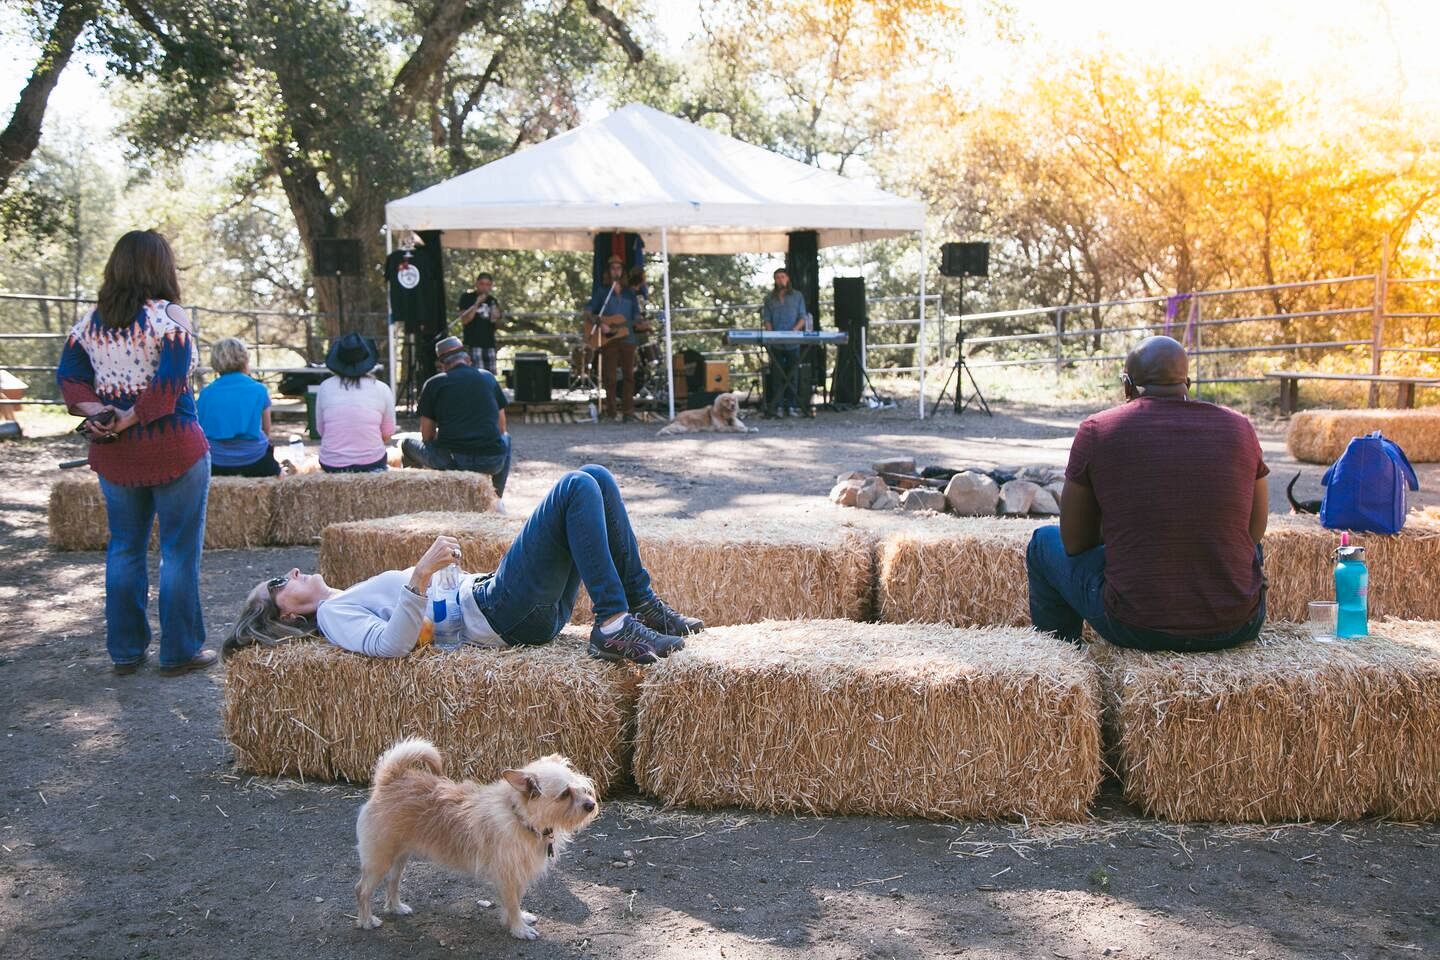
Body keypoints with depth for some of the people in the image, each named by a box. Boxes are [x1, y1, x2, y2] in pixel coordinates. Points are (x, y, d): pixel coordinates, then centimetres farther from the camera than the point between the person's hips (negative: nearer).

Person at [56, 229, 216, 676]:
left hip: (113, 455, 6)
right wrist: (128, 419, -14)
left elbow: (68, 375, 1)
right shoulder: (169, 316, -12)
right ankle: (180, 651, 10)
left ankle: (125, 650, 22)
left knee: (124, 548, 16)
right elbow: (170, 384, -21)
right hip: (173, 450, -5)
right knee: (180, 550, 5)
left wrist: (96, 412, -11)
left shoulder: (90, 321, 6)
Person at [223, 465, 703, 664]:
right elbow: (390, 644, -22)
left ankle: (644, 606, 0)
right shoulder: (333, 615, 0)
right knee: (578, 487, -21)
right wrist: (421, 574, -30)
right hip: (503, 615, -9)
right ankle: (614, 624, -25)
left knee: (595, 477, 1)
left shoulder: (353, 599, 27)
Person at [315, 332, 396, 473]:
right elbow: (387, 436, 3)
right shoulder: (382, 389, -3)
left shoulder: (325, 387, 0)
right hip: (371, 465, -3)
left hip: (331, 466, 3)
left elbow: (320, 431, 8)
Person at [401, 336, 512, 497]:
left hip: (450, 461, -2)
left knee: (407, 443, 26)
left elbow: (427, 436, 8)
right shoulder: (488, 377, 13)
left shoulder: (433, 384, 6)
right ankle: (496, 499, 31)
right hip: (492, 462, 2)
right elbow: (501, 428, 19)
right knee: (506, 438, 37)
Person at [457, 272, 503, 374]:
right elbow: (464, 320, -10)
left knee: (491, 375, 5)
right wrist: (477, 304, -16)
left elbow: (497, 325, 22)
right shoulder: (467, 297, 1)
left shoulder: (492, 300, 15)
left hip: (489, 344, 6)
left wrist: (496, 318, -2)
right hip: (473, 344, -6)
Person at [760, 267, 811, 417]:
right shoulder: (769, 298, 13)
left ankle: (791, 406, 3)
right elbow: (766, 319, 9)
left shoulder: (797, 296, 11)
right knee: (777, 375, -2)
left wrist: (795, 329, -13)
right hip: (775, 342, 0)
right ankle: (778, 406, -2)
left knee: (791, 375, 0)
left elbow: (803, 317, 5)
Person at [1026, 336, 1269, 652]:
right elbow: (1255, 531, 14)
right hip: (1237, 628, 3)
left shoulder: (1096, 430, -4)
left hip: (1136, 628, -3)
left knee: (1045, 542, 25)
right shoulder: (1240, 428, 3)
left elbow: (1075, 543, 4)